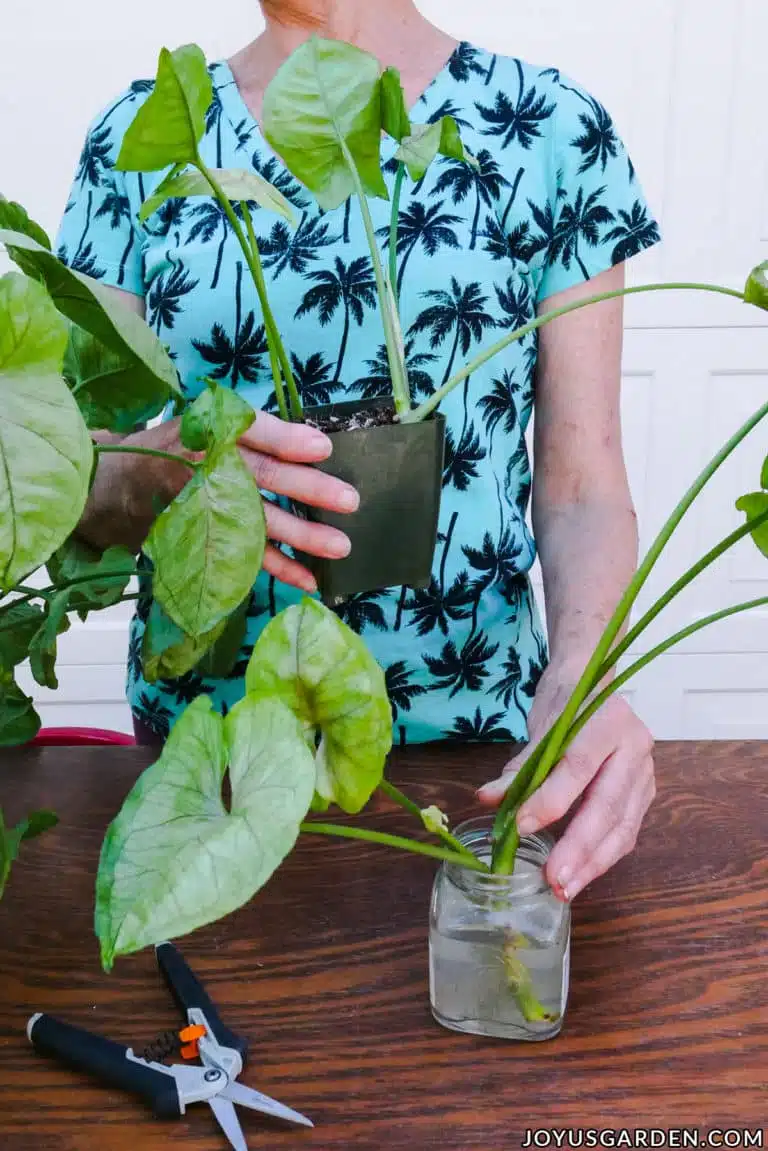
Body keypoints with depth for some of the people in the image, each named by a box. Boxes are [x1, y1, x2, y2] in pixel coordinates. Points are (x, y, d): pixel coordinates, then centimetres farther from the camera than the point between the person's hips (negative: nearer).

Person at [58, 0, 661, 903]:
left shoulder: (556, 130, -5)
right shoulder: (138, 137, -2)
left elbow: (583, 489, -7)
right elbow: (76, 487, -2)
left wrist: (579, 675, -26)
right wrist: (161, 466, -25)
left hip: (472, 715, -1)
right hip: (201, 717, 2)